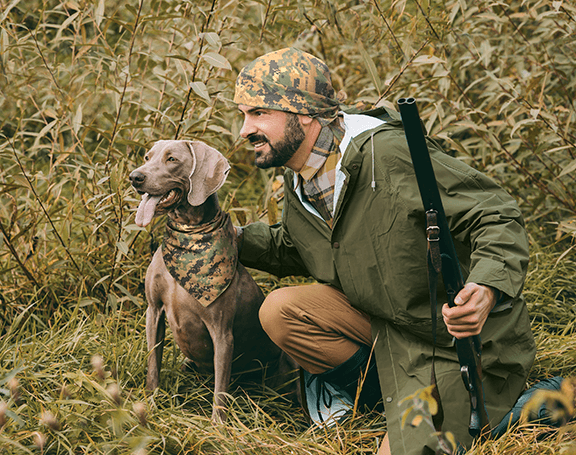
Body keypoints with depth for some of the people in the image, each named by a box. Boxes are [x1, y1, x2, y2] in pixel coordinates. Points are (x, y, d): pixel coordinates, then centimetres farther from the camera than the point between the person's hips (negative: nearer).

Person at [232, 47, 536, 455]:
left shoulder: (389, 153, -25)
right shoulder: (299, 183, 2)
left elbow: (498, 216, -25)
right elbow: (293, 250, 23)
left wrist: (487, 291, -43)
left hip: (463, 340, -7)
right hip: (387, 322, 7)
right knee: (279, 310, -11)